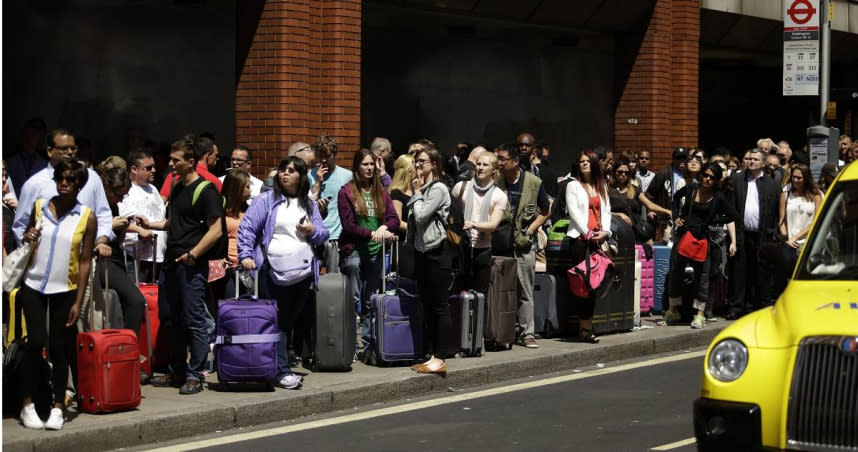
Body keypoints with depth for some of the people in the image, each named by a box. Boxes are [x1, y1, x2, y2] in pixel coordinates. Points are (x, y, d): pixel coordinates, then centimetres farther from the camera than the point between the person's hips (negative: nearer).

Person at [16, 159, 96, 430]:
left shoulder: (87, 217, -4)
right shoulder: (39, 207, 0)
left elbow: (85, 262, -2)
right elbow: (27, 235, 17)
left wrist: (78, 302, -6)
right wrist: (27, 238, -9)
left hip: (65, 290, -1)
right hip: (33, 286, 1)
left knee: (59, 347, 2)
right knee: (36, 342, -8)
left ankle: (58, 407, 12)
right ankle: (27, 405, 3)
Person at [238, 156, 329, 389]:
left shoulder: (309, 204, 17)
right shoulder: (267, 200, 2)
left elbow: (324, 234, 19)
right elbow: (246, 227, -4)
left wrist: (313, 231, -4)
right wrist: (245, 255, -15)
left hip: (302, 273, 5)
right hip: (273, 272, -5)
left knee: (290, 322, 10)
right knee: (276, 323, -8)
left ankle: (282, 367, 17)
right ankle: (282, 372, -9)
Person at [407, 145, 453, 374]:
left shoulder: (438, 189, -11)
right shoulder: (422, 188, 14)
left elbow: (421, 216, -17)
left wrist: (416, 193, -8)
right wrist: (416, 193, 9)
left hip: (437, 251, -9)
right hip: (421, 250, 9)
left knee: (440, 307, -6)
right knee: (427, 307, 11)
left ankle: (440, 359, -6)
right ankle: (430, 355, 15)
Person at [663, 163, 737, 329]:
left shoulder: (718, 198, -3)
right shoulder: (691, 188, 1)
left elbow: (732, 216, 7)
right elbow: (676, 198, 21)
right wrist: (676, 216, 10)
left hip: (702, 238, -2)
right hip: (683, 235, 2)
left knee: (702, 275, 1)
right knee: (675, 272, 5)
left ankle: (700, 314, 12)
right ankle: (673, 310, 20)